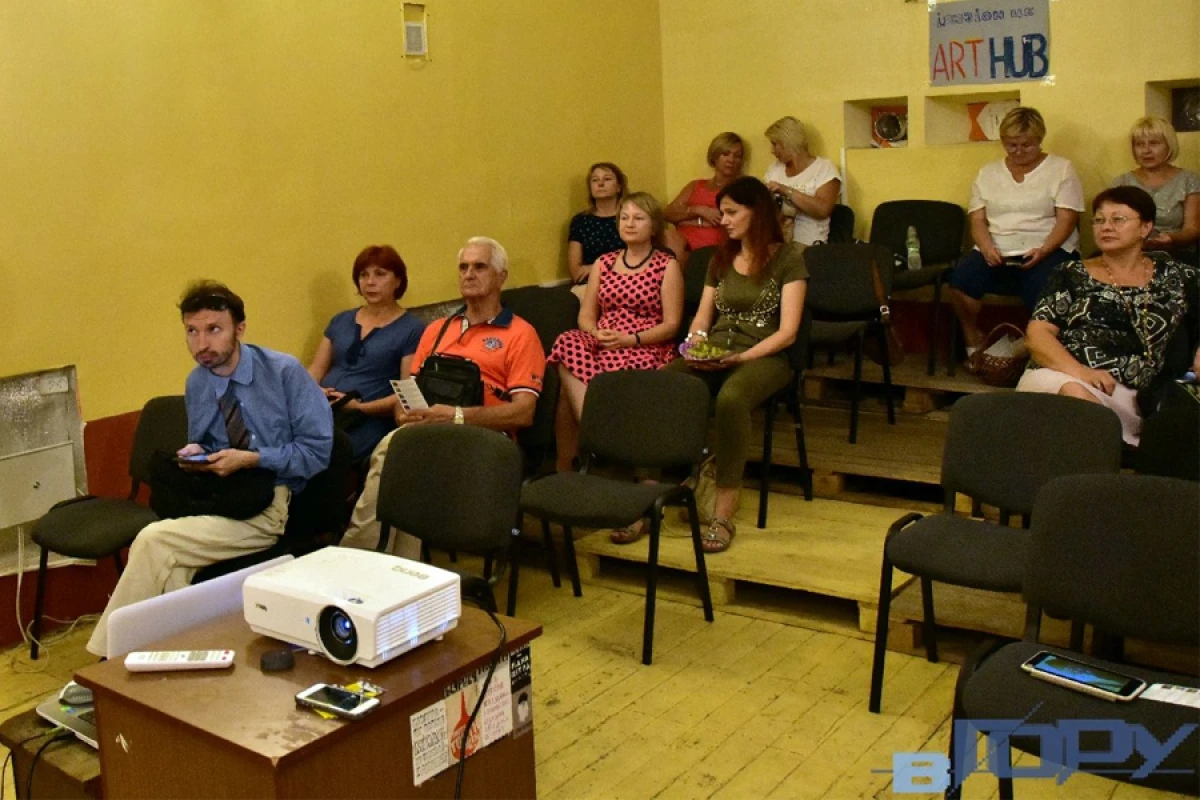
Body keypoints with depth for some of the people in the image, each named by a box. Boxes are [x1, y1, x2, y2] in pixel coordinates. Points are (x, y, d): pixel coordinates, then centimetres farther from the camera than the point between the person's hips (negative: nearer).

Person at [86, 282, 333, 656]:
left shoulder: (284, 372, -6)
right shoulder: (196, 384, 11)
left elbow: (318, 449, -8)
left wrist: (250, 459, -16)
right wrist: (196, 455, -1)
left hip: (273, 504, -5)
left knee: (155, 542, -22)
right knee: (171, 558, -30)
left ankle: (110, 664, -9)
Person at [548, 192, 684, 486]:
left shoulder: (667, 266, 6)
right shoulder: (604, 263, 20)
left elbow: (671, 325, -1)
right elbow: (585, 316, 15)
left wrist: (631, 339, -15)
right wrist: (596, 333, -8)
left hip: (646, 349, -4)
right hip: (601, 344, 5)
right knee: (568, 347, -32)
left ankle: (566, 462, -23)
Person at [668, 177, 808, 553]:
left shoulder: (788, 258, 1)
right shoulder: (720, 258, 20)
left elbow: (787, 331, -7)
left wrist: (740, 356, -20)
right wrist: (693, 347, -4)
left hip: (763, 356, -5)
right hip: (713, 354, 5)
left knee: (731, 399, -40)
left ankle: (724, 512, -35)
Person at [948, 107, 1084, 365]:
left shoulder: (1061, 169, 8)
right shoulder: (988, 173, 17)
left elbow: (1066, 220, -1)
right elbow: (978, 220, 9)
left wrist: (1042, 251, -19)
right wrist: (987, 247, -13)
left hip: (1047, 249, -2)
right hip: (996, 250, 3)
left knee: (1042, 286, -36)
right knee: (961, 278, -29)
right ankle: (973, 341, -8)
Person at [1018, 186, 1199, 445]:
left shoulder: (1173, 276, 18)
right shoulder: (1072, 275, 14)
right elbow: (1037, 333, 3)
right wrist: (1078, 370, -15)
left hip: (1129, 394, 0)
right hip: (1060, 375, 0)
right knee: (1072, 392, -34)